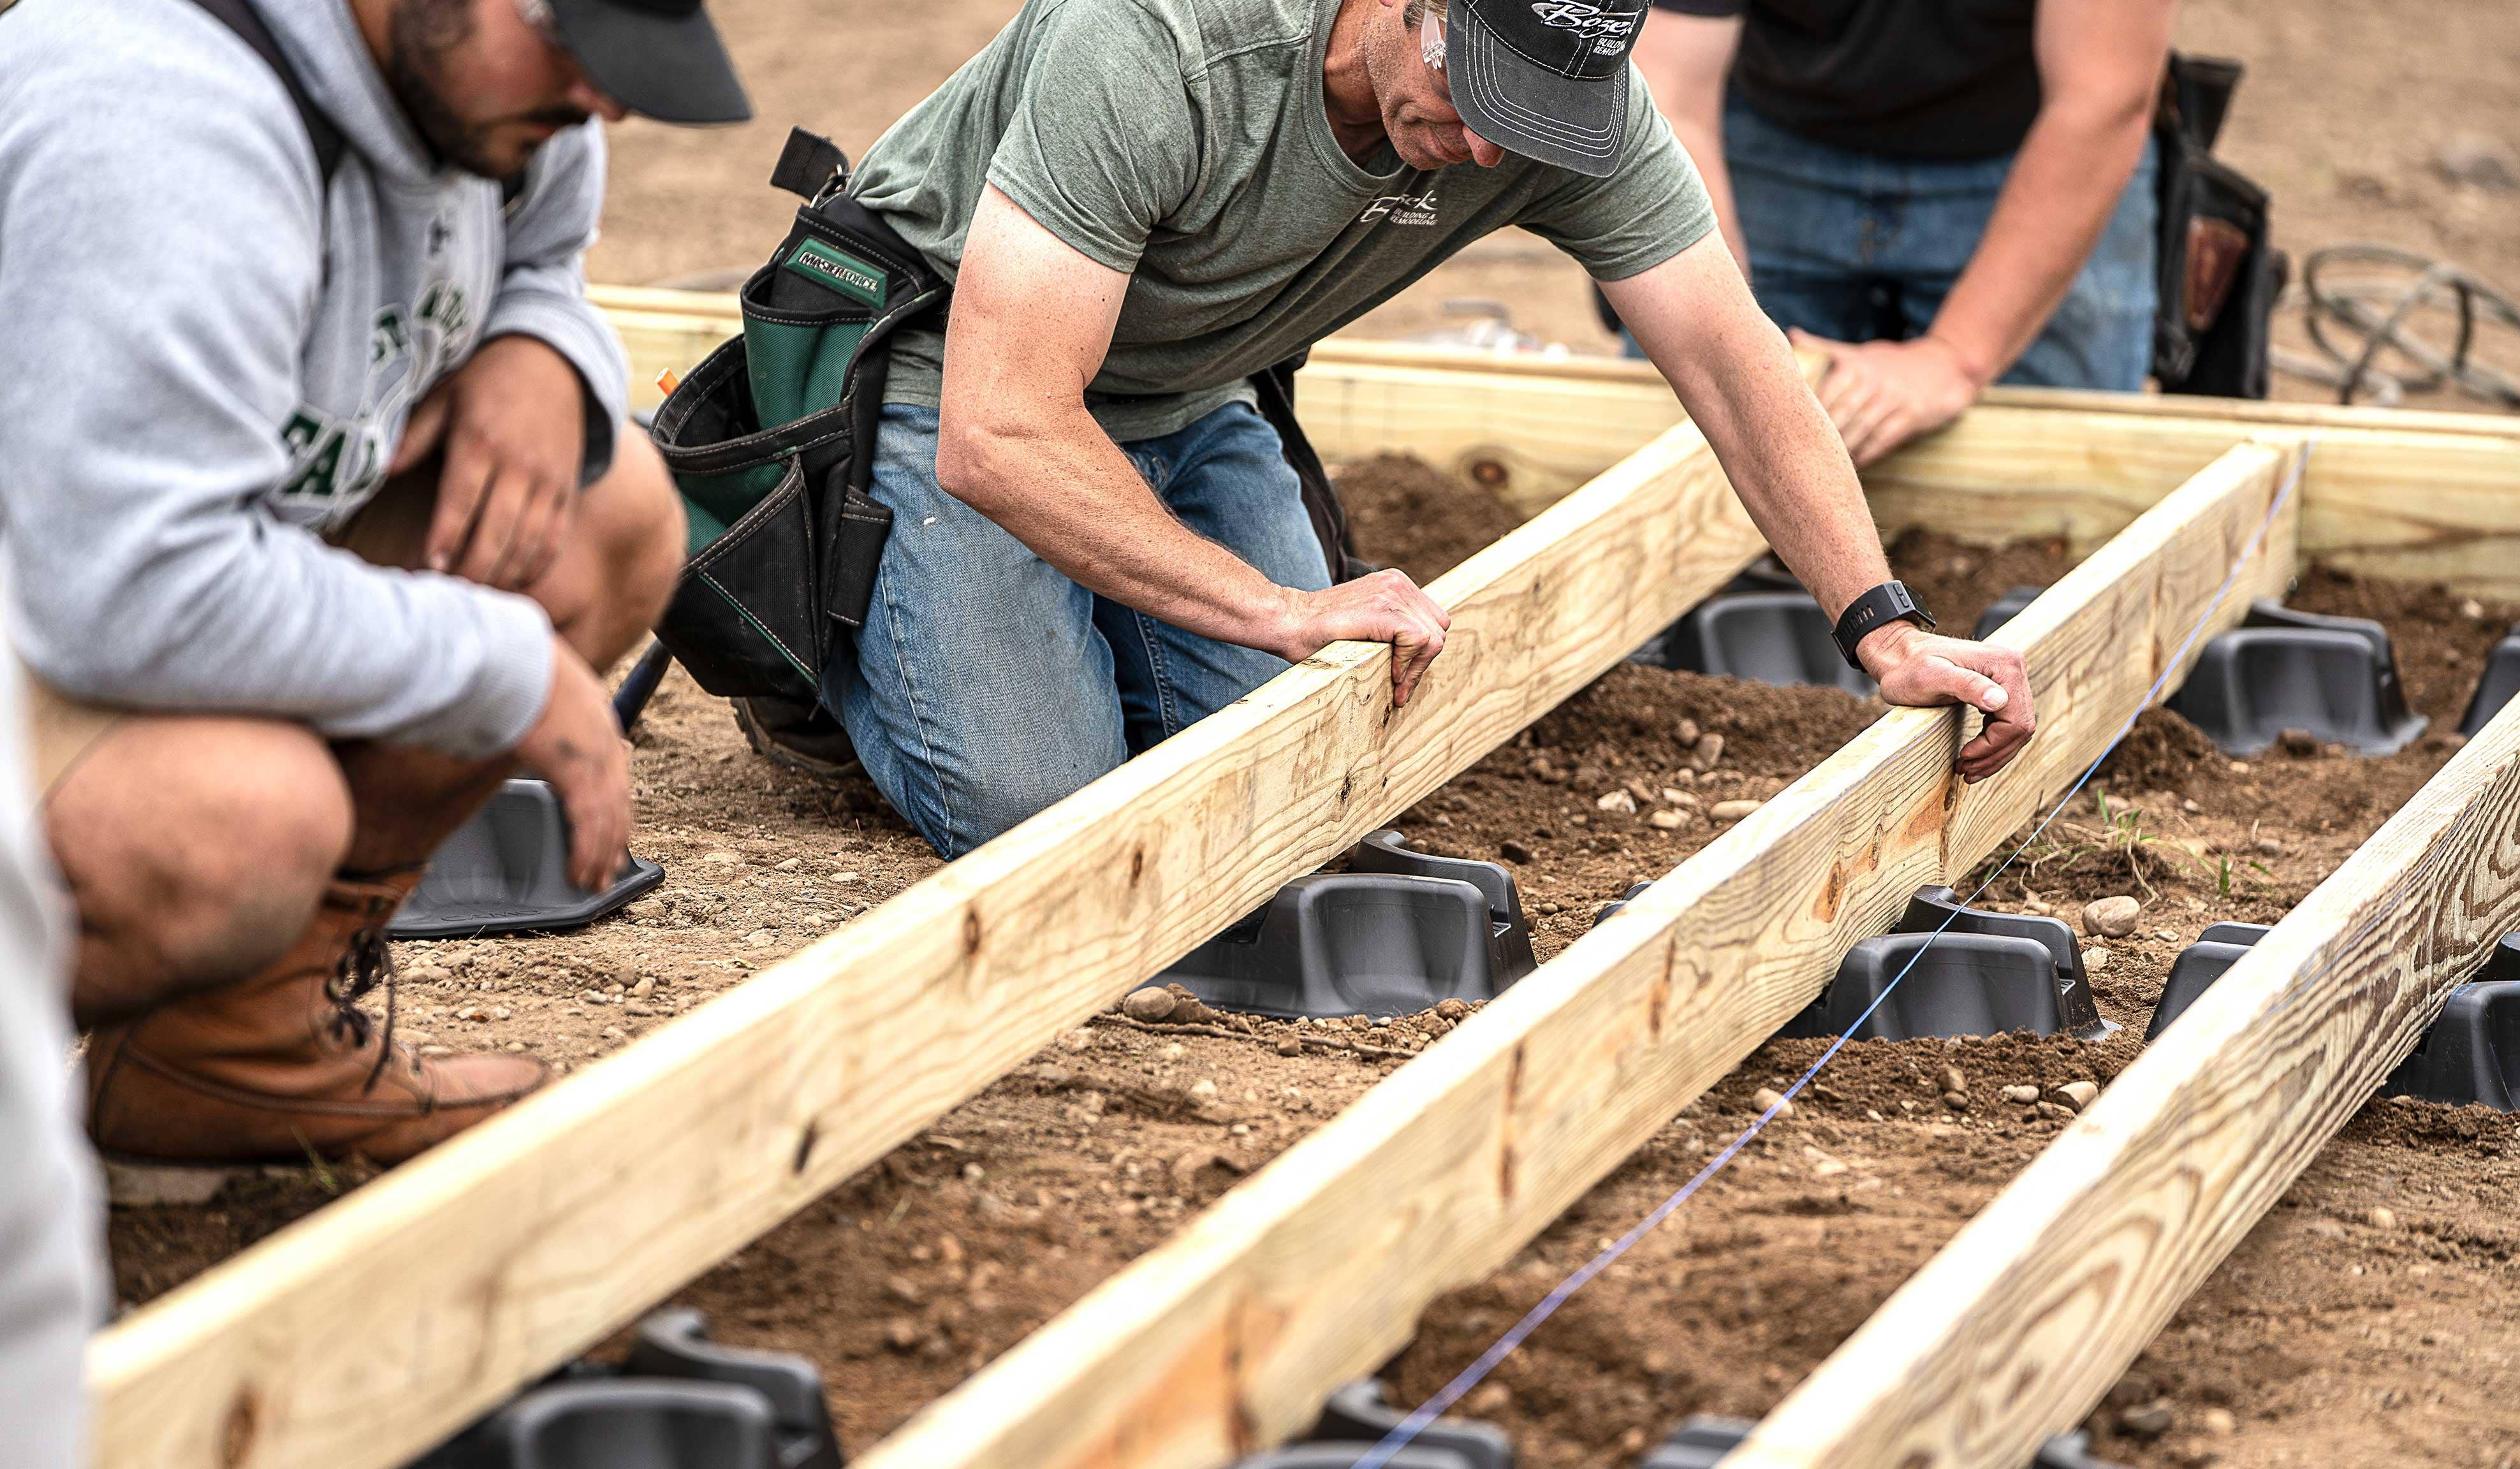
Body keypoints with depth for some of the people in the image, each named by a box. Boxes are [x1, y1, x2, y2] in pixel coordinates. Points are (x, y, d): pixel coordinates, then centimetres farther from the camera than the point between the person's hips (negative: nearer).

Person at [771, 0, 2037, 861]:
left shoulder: (1577, 107, -23)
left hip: (1181, 399, 6)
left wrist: (1884, 625, -24)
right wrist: (1280, 611, -42)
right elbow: (997, 439, -41)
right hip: (946, 376, -6)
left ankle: (1083, 632, 20)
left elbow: (1731, 361, -14)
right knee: (1029, 800, -20)